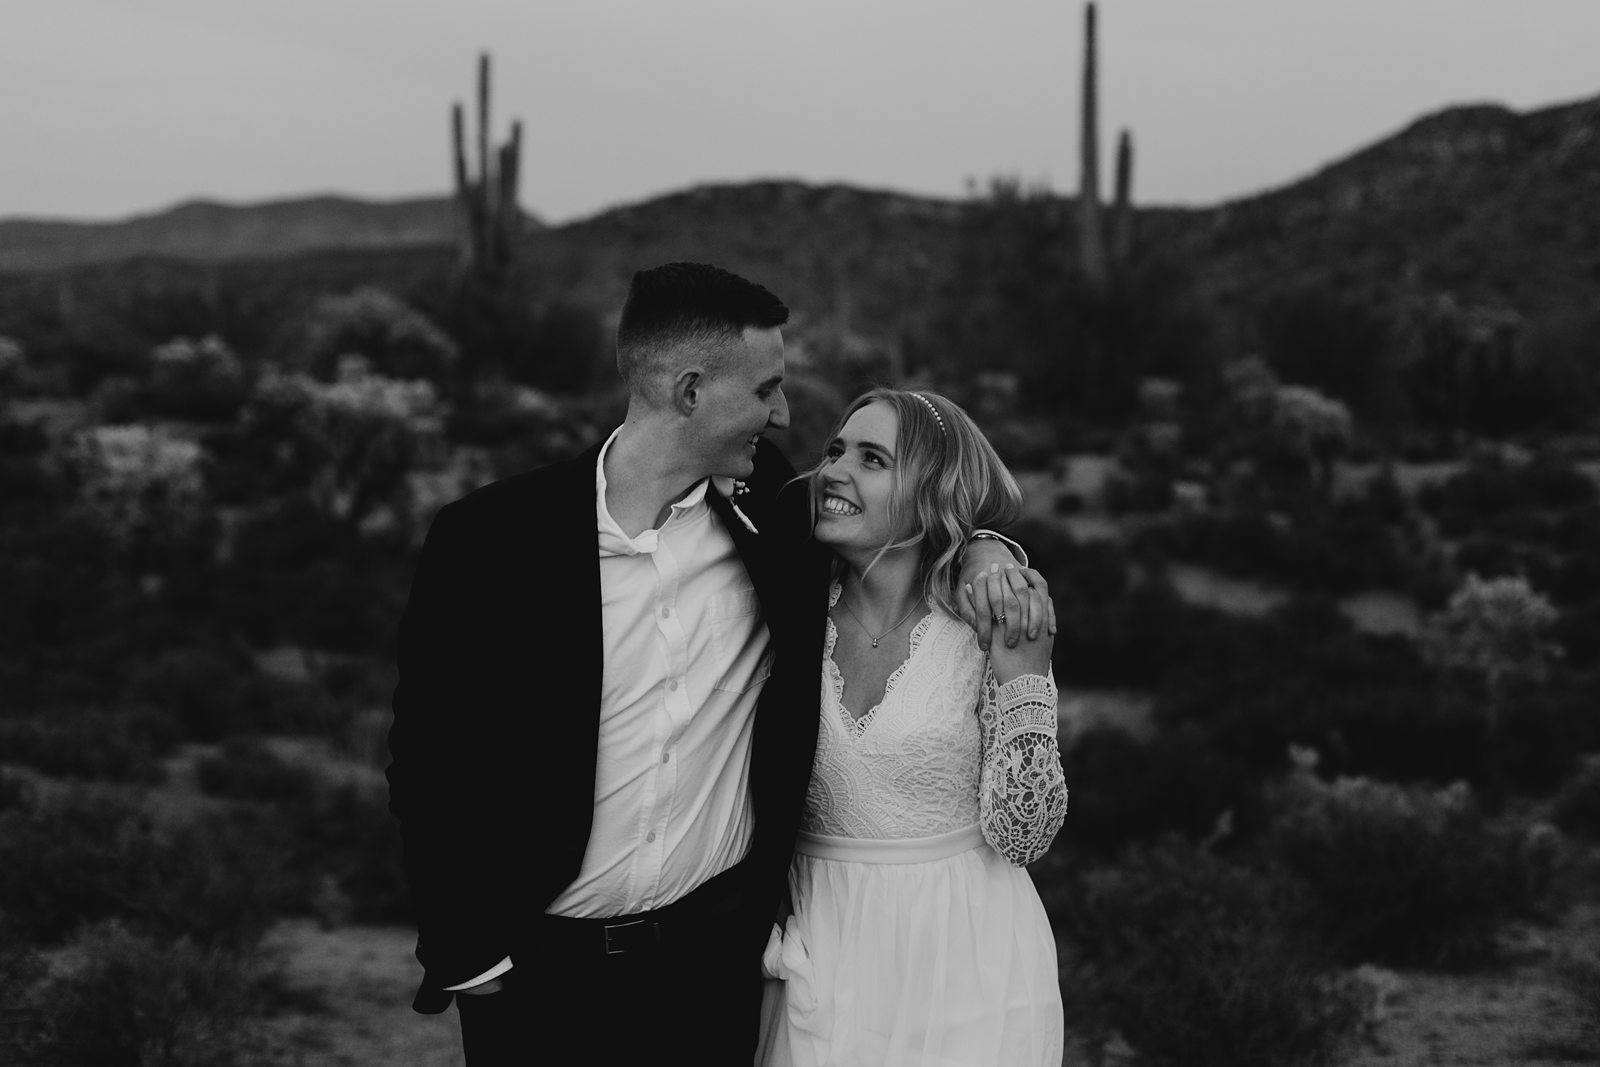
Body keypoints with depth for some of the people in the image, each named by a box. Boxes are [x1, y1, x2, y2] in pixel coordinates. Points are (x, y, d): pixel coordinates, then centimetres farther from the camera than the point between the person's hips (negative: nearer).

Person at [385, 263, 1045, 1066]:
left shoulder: (771, 511, -4)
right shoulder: (488, 539, -12)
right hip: (539, 970, -2)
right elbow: (428, 759, -7)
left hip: (719, 955, 3)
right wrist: (465, 955, -9)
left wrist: (977, 543, -6)